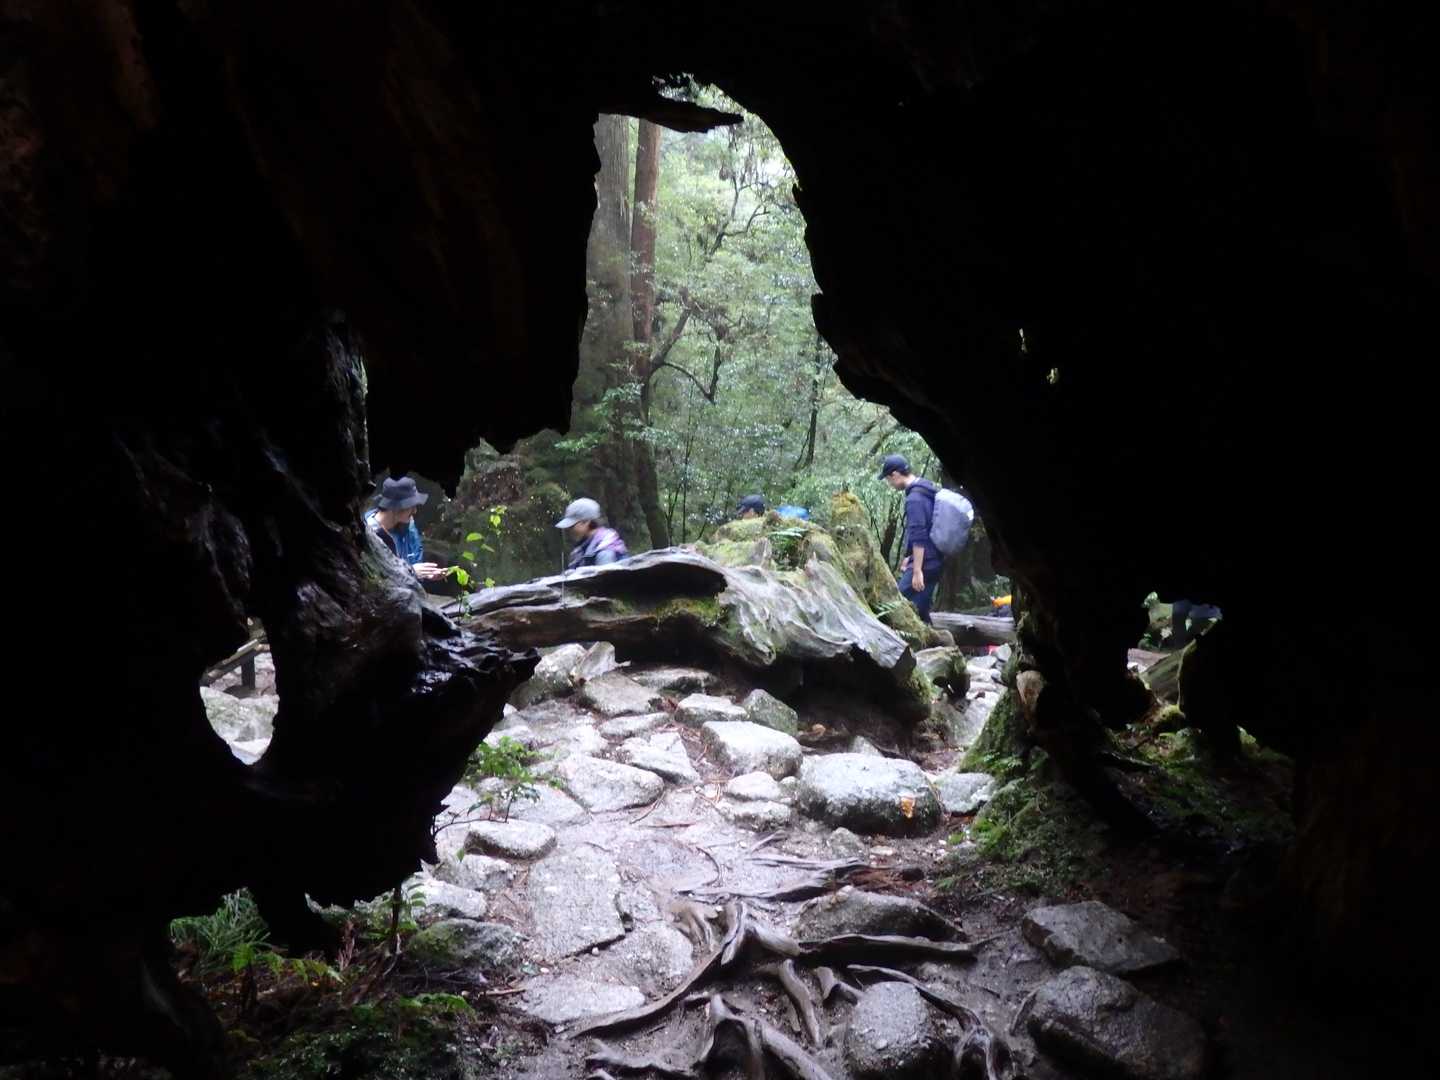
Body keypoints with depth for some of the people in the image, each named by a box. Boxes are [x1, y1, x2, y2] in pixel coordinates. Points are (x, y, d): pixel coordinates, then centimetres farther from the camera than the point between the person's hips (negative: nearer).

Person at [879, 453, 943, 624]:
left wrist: (917, 570, -22)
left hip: (924, 564, -10)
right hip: (934, 561, 10)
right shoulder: (927, 490, 15)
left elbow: (919, 537, -22)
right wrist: (910, 557, 29)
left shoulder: (914, 499, -17)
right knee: (921, 611, 12)